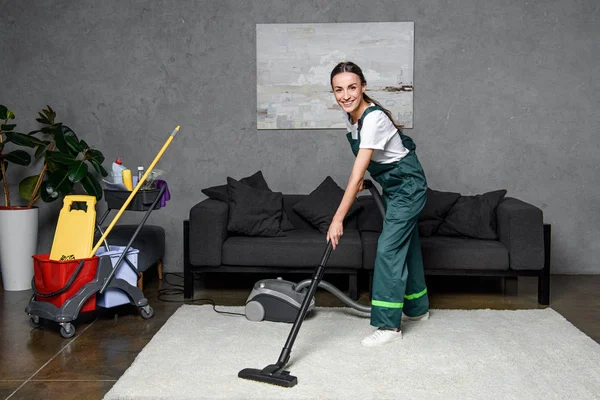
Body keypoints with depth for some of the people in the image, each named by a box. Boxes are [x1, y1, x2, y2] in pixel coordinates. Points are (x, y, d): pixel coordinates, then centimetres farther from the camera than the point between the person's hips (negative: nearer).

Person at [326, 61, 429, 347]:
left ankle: (388, 324, -4)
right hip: (393, 185, 9)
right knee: (405, 244, 18)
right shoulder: (349, 113, -5)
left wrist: (338, 219, -36)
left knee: (389, 248, -12)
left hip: (408, 185, -9)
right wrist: (362, 179, 11)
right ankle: (417, 308, 34)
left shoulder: (373, 119, -31)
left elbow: (357, 174, -36)